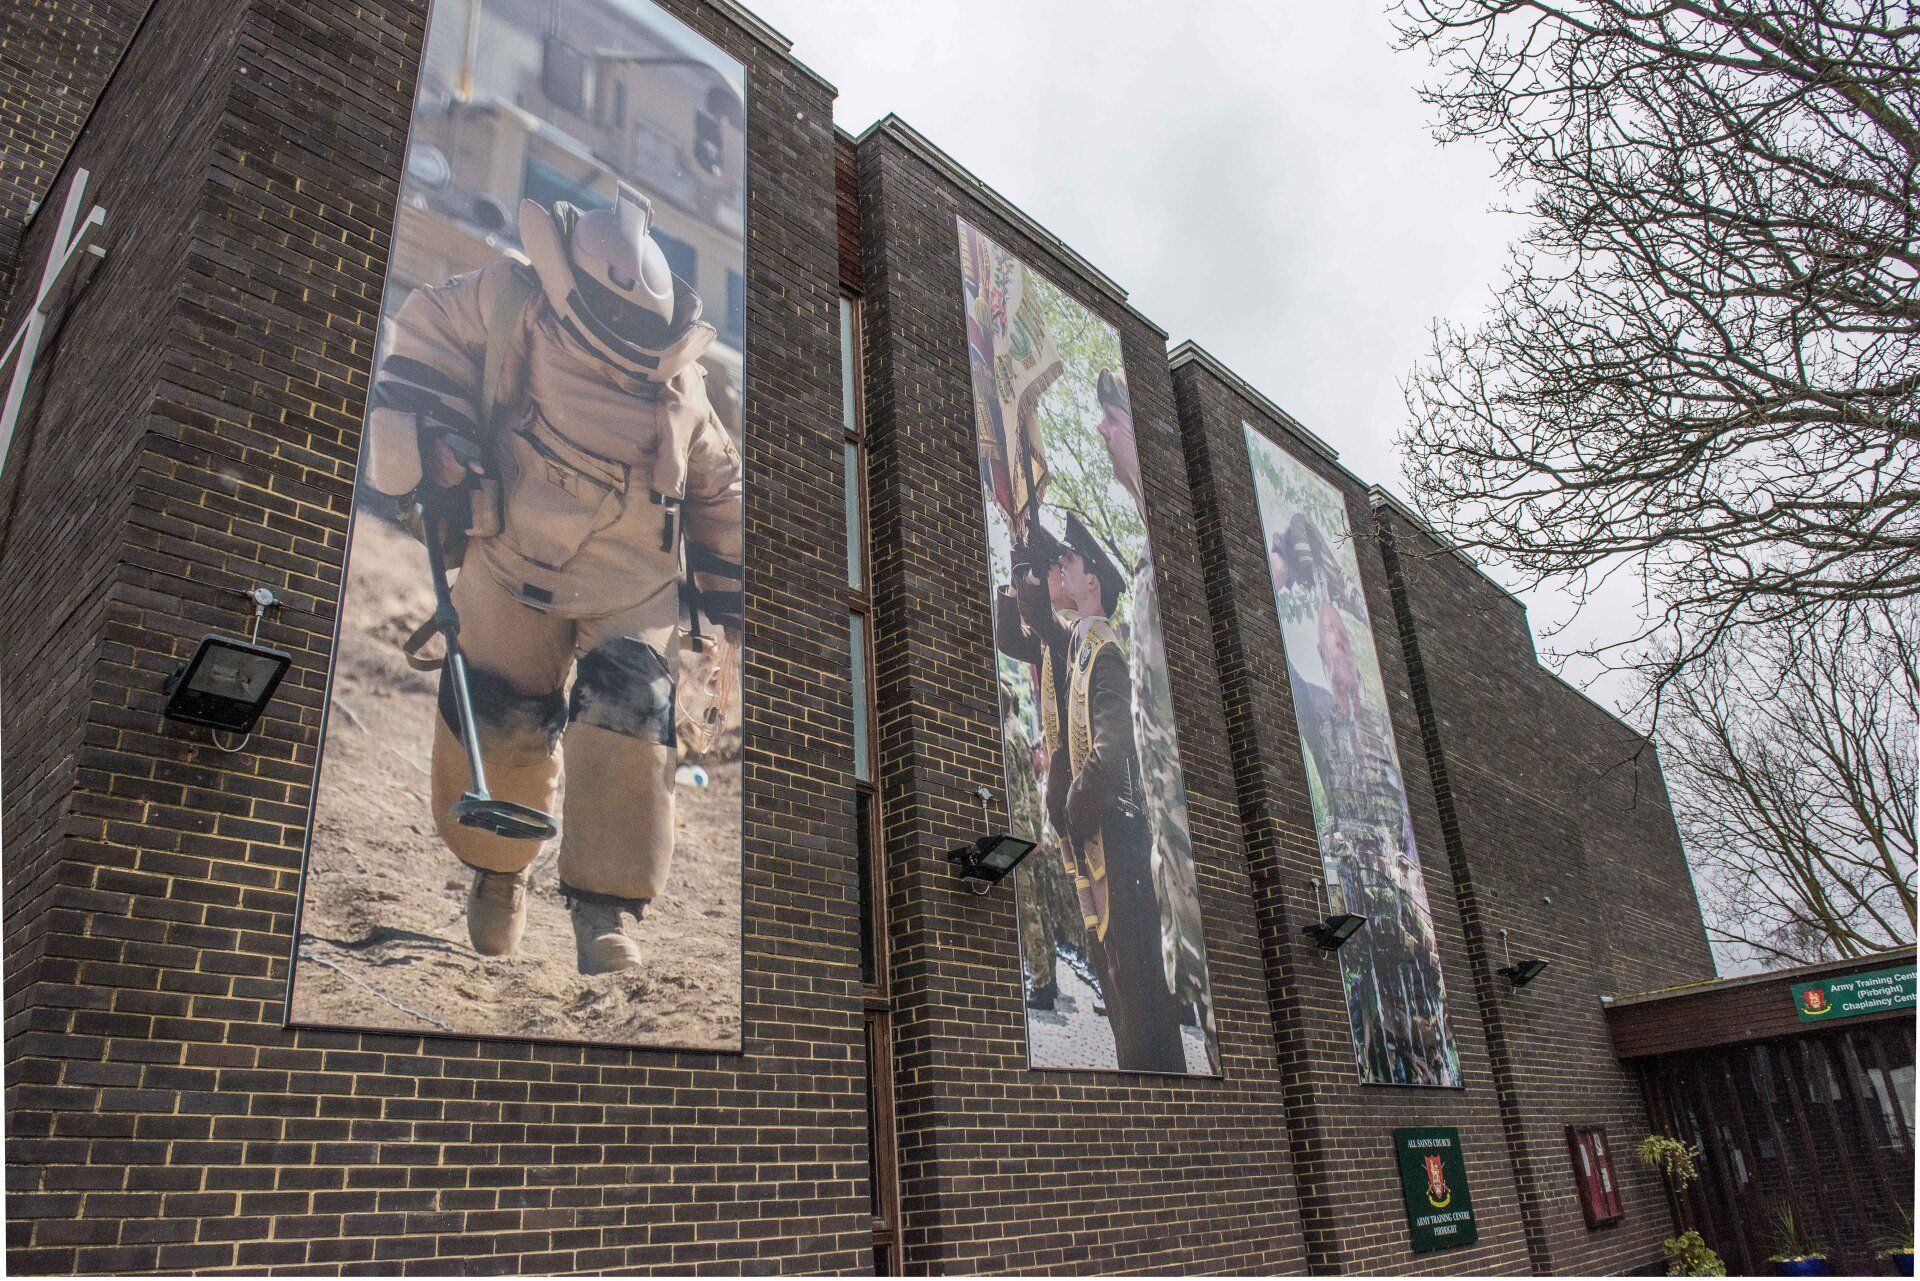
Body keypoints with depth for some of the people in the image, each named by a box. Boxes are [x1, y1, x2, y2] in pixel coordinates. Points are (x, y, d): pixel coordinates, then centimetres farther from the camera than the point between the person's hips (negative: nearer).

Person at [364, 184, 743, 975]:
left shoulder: (680, 381, 0)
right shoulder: (508, 304, -9)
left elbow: (719, 491, 12)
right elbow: (424, 330, 8)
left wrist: (730, 591, 12)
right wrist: (426, 434, -7)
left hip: (637, 585, 1)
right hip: (515, 564, 0)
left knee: (627, 729, -15)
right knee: (499, 727, 5)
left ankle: (605, 914, -7)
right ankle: (497, 872, 33)